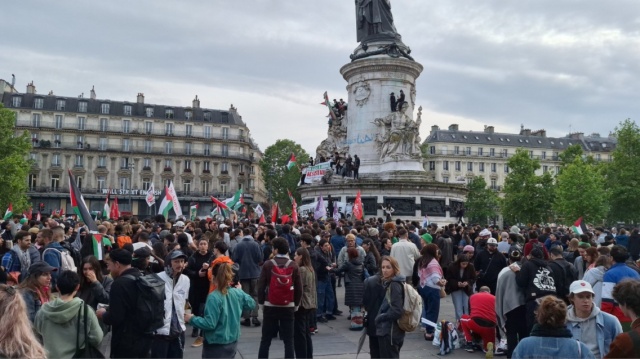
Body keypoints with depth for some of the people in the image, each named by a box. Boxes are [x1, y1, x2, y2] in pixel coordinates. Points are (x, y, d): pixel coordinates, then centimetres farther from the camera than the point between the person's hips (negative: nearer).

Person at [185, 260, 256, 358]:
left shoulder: (213, 297, -21)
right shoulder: (237, 293, -2)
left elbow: (210, 323, -23)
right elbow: (251, 304, 15)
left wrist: (192, 319, -10)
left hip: (216, 346, -6)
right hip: (232, 342, 7)